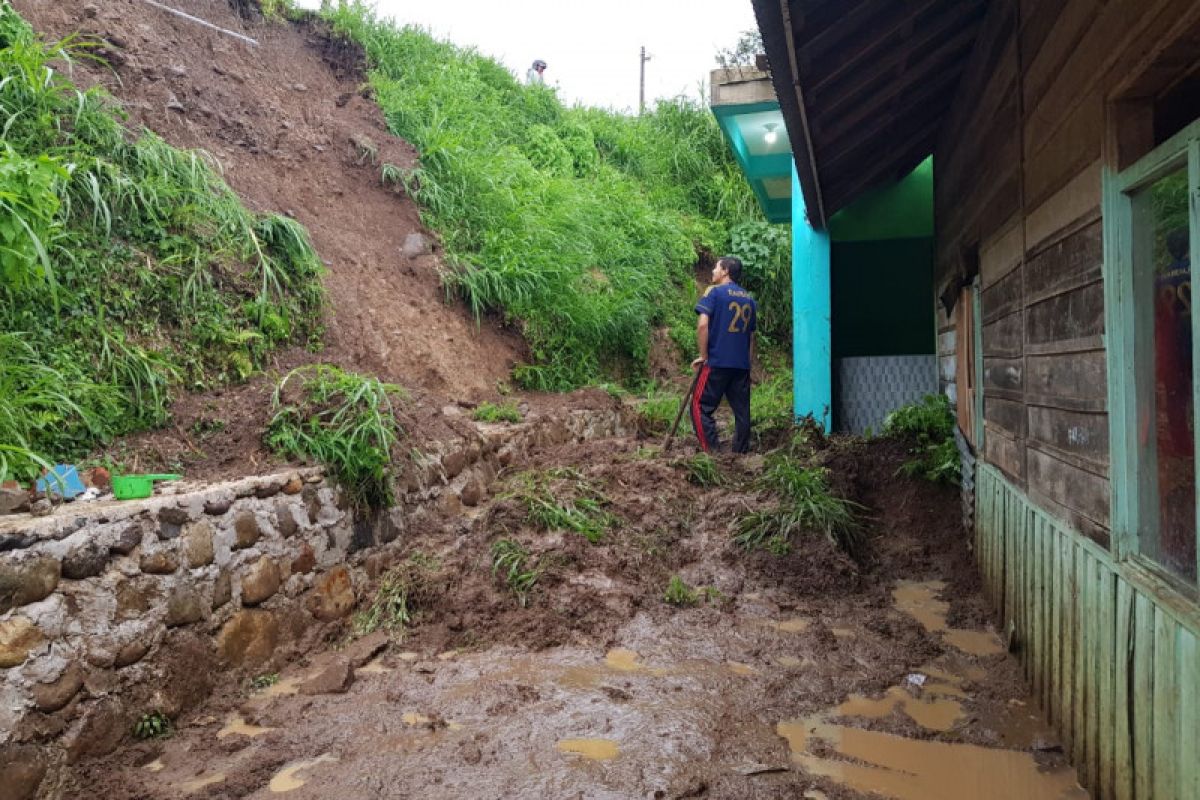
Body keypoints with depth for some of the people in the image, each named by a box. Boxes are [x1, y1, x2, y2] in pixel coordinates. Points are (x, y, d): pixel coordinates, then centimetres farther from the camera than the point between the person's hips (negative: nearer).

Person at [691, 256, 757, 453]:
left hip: (717, 362, -6)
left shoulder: (714, 292, -3)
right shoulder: (749, 299, 15)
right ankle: (741, 452, 14)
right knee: (742, 409, 10)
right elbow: (751, 335, 18)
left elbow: (702, 325, -15)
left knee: (701, 406, 0)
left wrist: (703, 355, -7)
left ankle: (711, 450, -8)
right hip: (742, 365, 6)